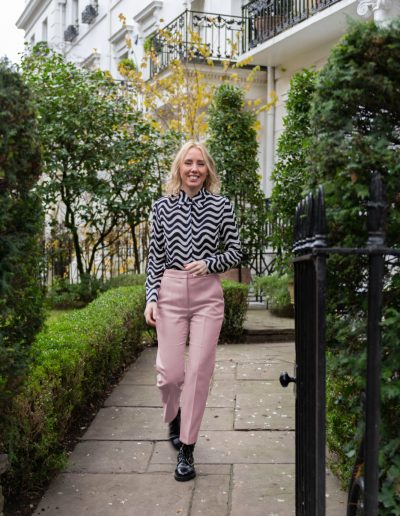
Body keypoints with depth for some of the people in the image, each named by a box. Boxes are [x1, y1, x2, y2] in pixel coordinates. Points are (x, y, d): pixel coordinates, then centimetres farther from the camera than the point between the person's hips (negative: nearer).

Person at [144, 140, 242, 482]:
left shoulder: (221, 205, 3)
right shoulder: (163, 206, 6)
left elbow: (236, 252, 7)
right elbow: (155, 256, 7)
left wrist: (208, 264, -11)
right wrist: (151, 297, -1)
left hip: (208, 294, -1)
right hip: (171, 292, 1)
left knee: (199, 370, -2)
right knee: (170, 371, 0)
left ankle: (187, 450, 11)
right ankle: (174, 416, 36)